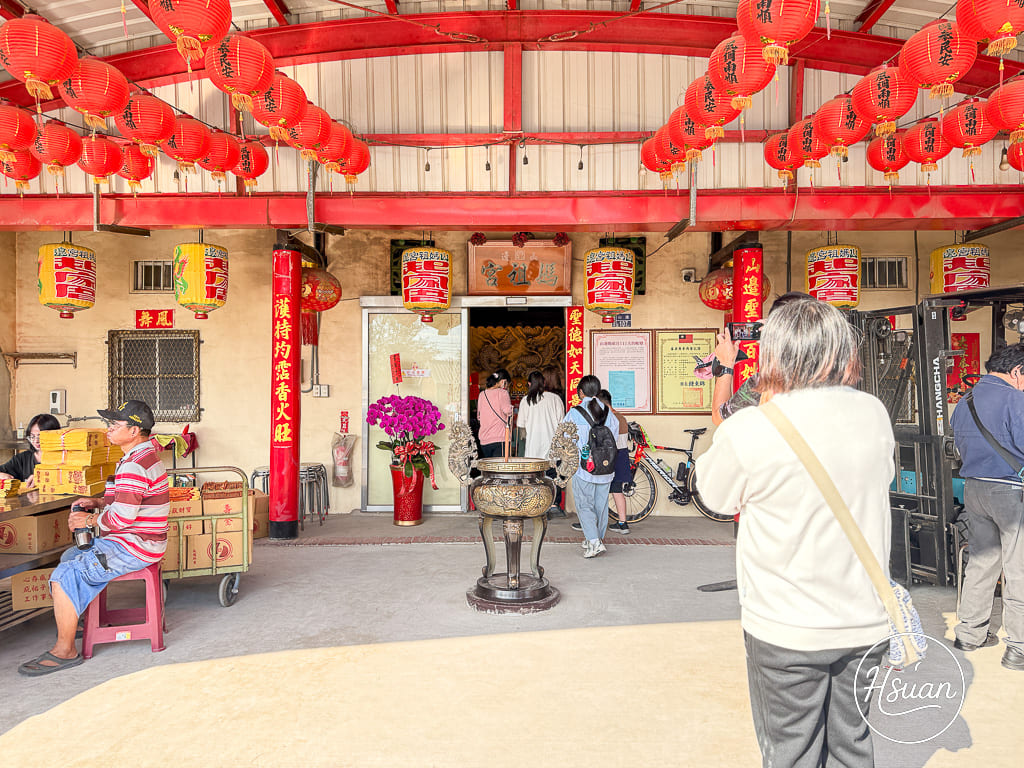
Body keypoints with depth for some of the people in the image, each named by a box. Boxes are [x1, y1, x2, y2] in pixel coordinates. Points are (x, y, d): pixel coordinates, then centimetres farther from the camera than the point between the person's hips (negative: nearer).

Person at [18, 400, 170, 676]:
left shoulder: (134, 466, -23)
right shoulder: (144, 456, 12)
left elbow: (123, 517, -27)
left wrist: (90, 520, -10)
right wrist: (98, 503, 10)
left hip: (133, 548, -11)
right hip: (133, 542, 11)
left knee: (63, 576, -13)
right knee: (71, 556, 22)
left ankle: (65, 650, -4)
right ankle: (82, 618, 27)